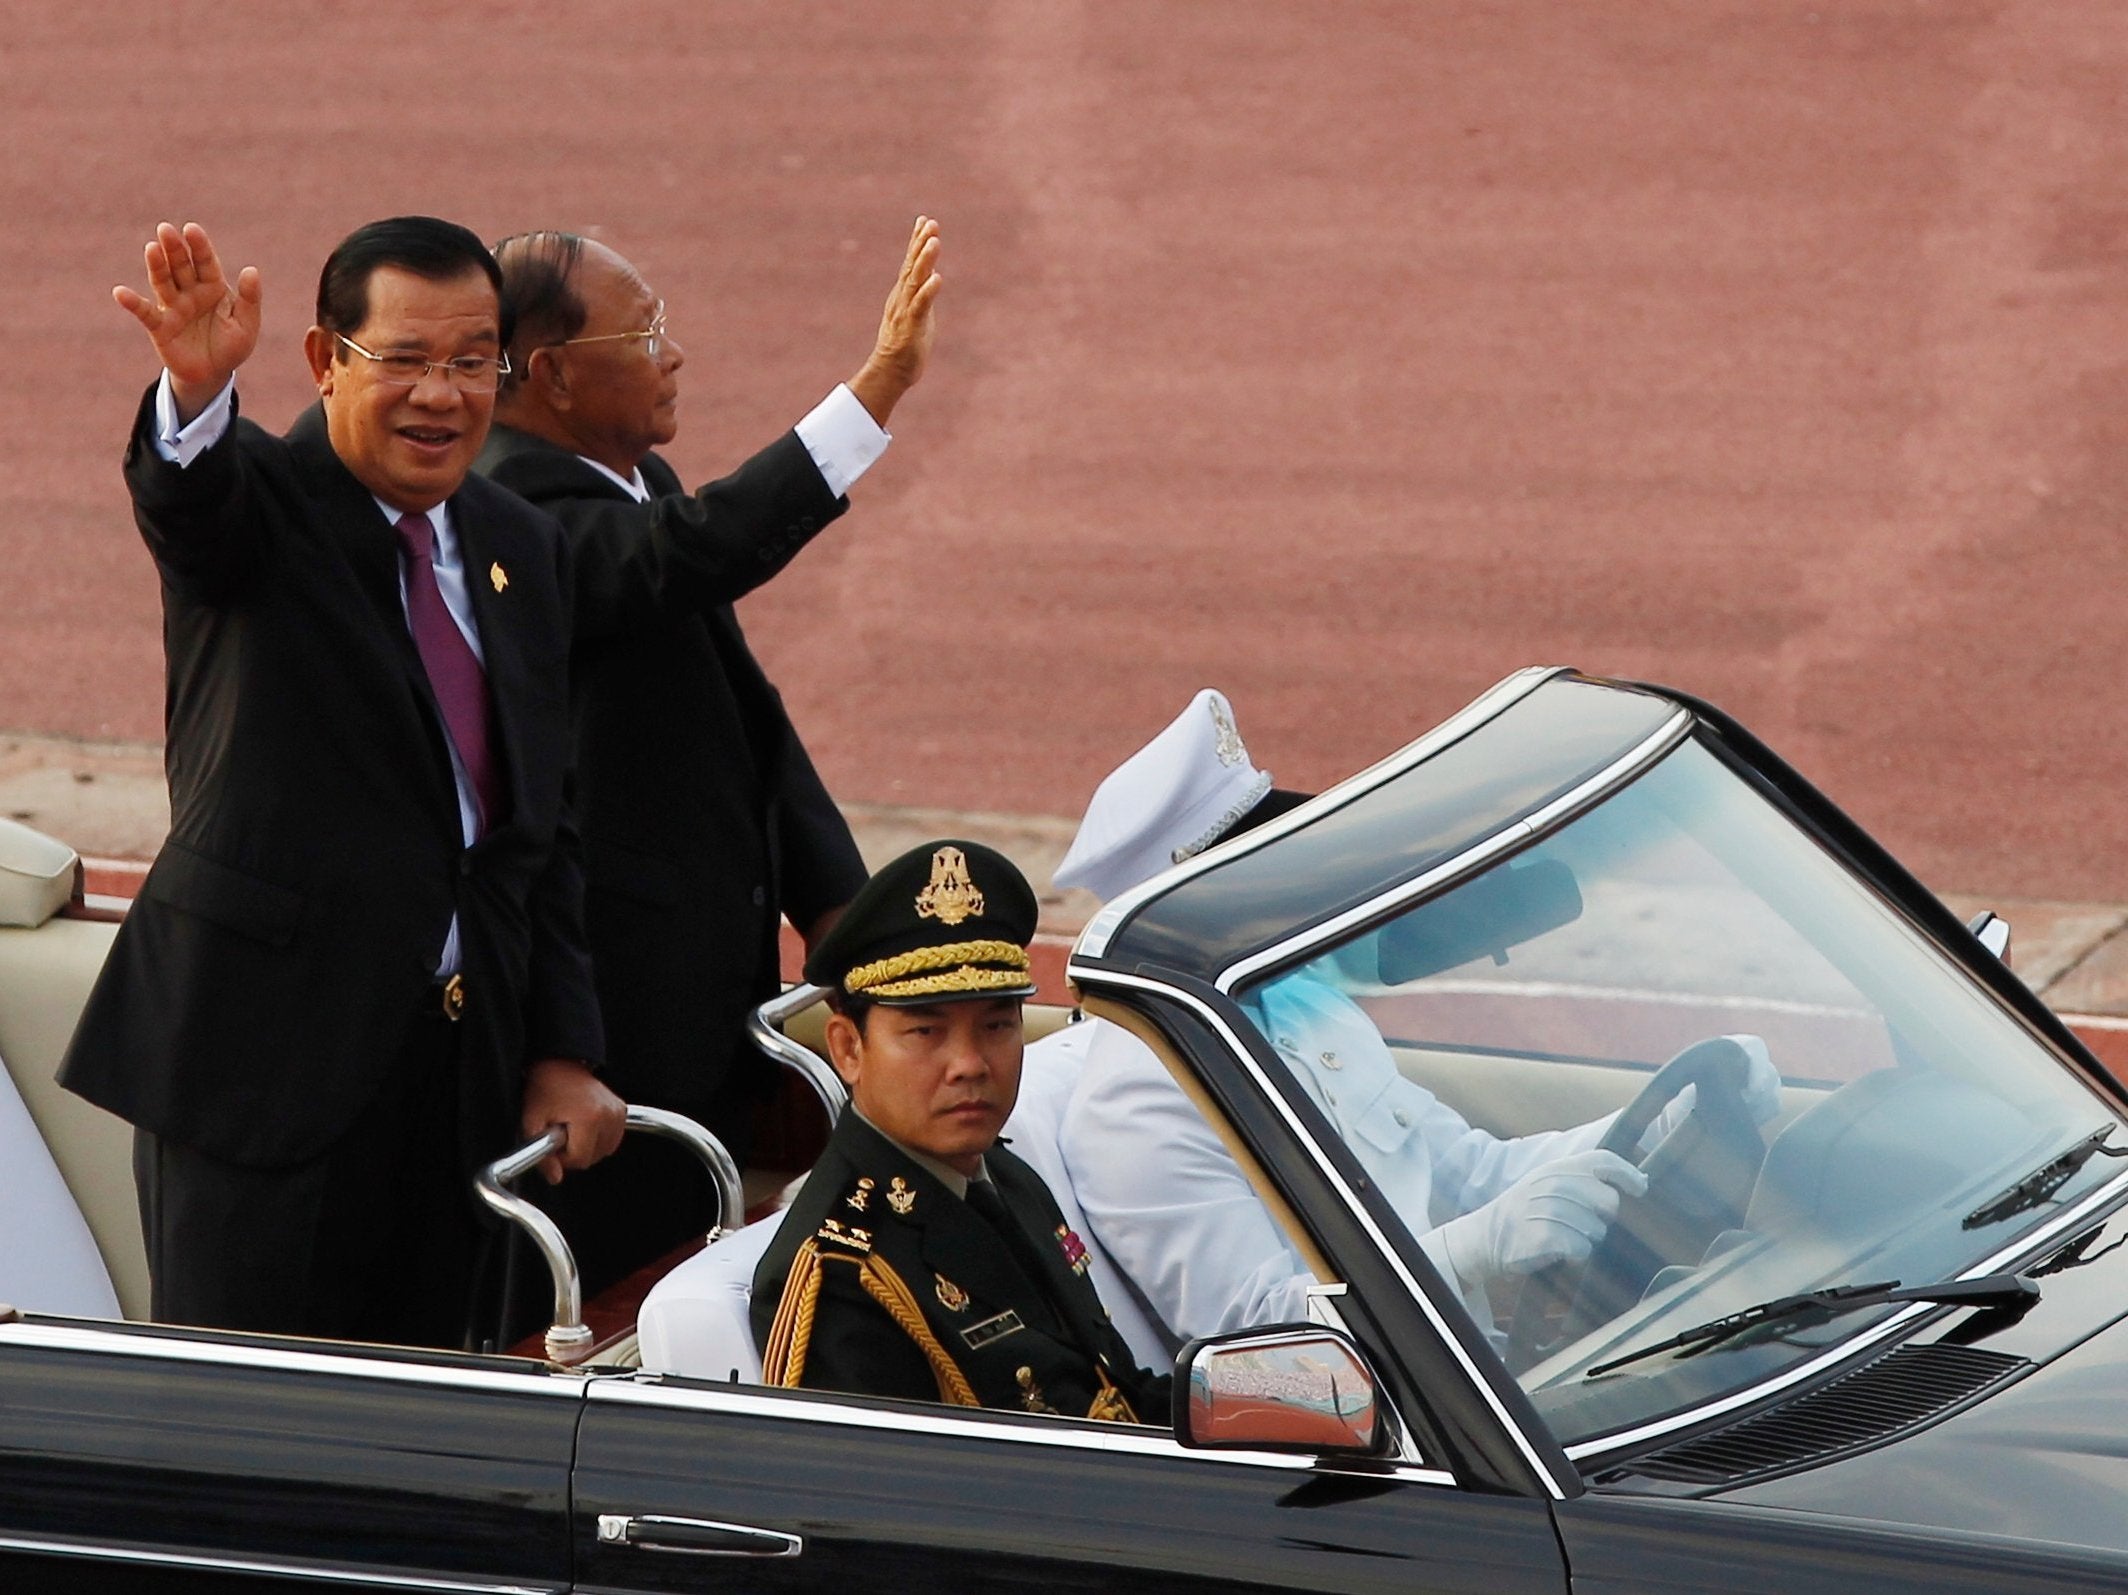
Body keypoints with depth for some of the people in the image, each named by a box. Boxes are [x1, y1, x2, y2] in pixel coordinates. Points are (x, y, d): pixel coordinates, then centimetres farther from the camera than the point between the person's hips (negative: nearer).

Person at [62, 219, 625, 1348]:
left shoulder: (520, 550, 14)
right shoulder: (258, 505, -4)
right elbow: (187, 495, -30)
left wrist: (563, 1050, 10)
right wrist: (199, 387, -54)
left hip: (463, 1065, 5)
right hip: (265, 1050, -5)